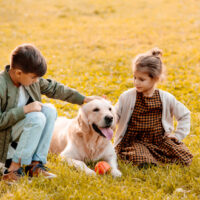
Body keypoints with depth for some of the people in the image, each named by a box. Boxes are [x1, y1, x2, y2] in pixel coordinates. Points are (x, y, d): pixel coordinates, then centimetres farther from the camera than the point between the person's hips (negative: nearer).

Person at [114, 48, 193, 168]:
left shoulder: (166, 98, -1)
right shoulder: (127, 97, -5)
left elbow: (184, 114, 12)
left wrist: (178, 135, 4)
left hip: (160, 140, 4)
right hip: (134, 141, -4)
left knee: (186, 159, -12)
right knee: (143, 162, -37)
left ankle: (152, 154, 5)